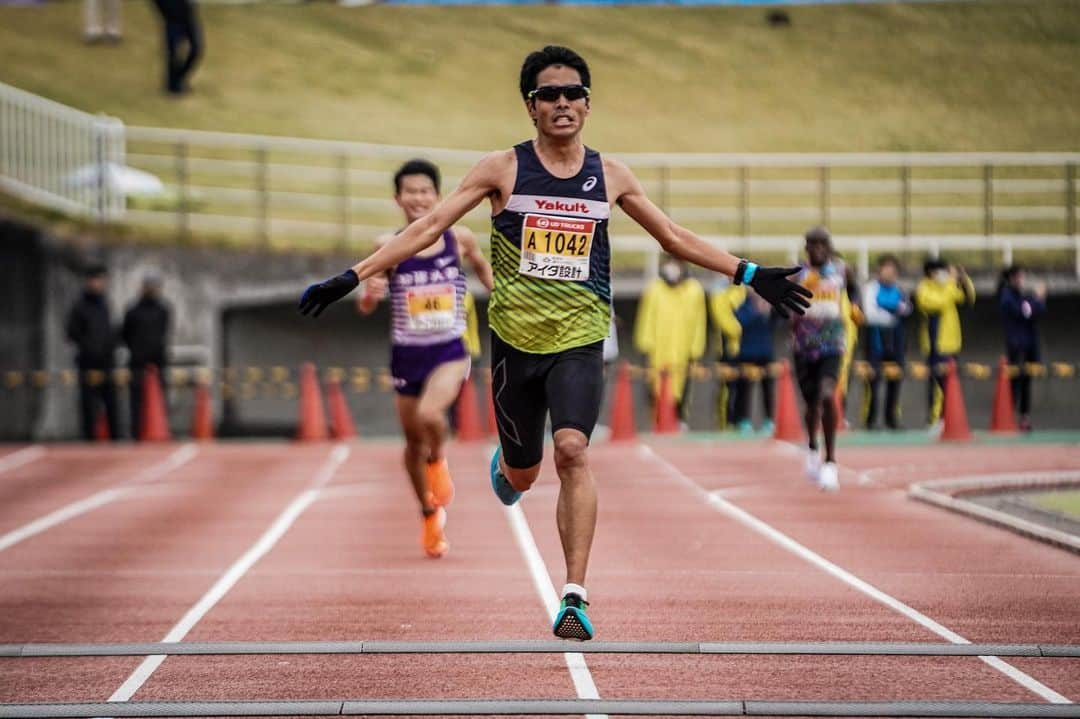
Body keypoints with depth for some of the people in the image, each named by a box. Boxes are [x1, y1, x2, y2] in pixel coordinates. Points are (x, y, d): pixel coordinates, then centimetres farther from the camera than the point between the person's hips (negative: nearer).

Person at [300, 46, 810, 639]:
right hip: (515, 338, 0)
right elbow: (430, 227, -3)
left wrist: (749, 274, 12)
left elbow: (674, 237, 16)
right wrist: (355, 276, -11)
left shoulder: (609, 176, 6)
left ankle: (574, 596, -20)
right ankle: (504, 466, 50)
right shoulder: (503, 169, -1)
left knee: (573, 450, -22)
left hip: (580, 339, 0)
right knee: (522, 476, 10)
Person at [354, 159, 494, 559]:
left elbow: (483, 268, 17)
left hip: (449, 352, -2)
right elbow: (365, 308, -4)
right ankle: (430, 516, 34)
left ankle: (438, 461, 5)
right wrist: (370, 293, -26)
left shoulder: (459, 240, -4)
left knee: (429, 415, -30)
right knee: (413, 440, 11)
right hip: (407, 355, 2)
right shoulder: (388, 247, -6)